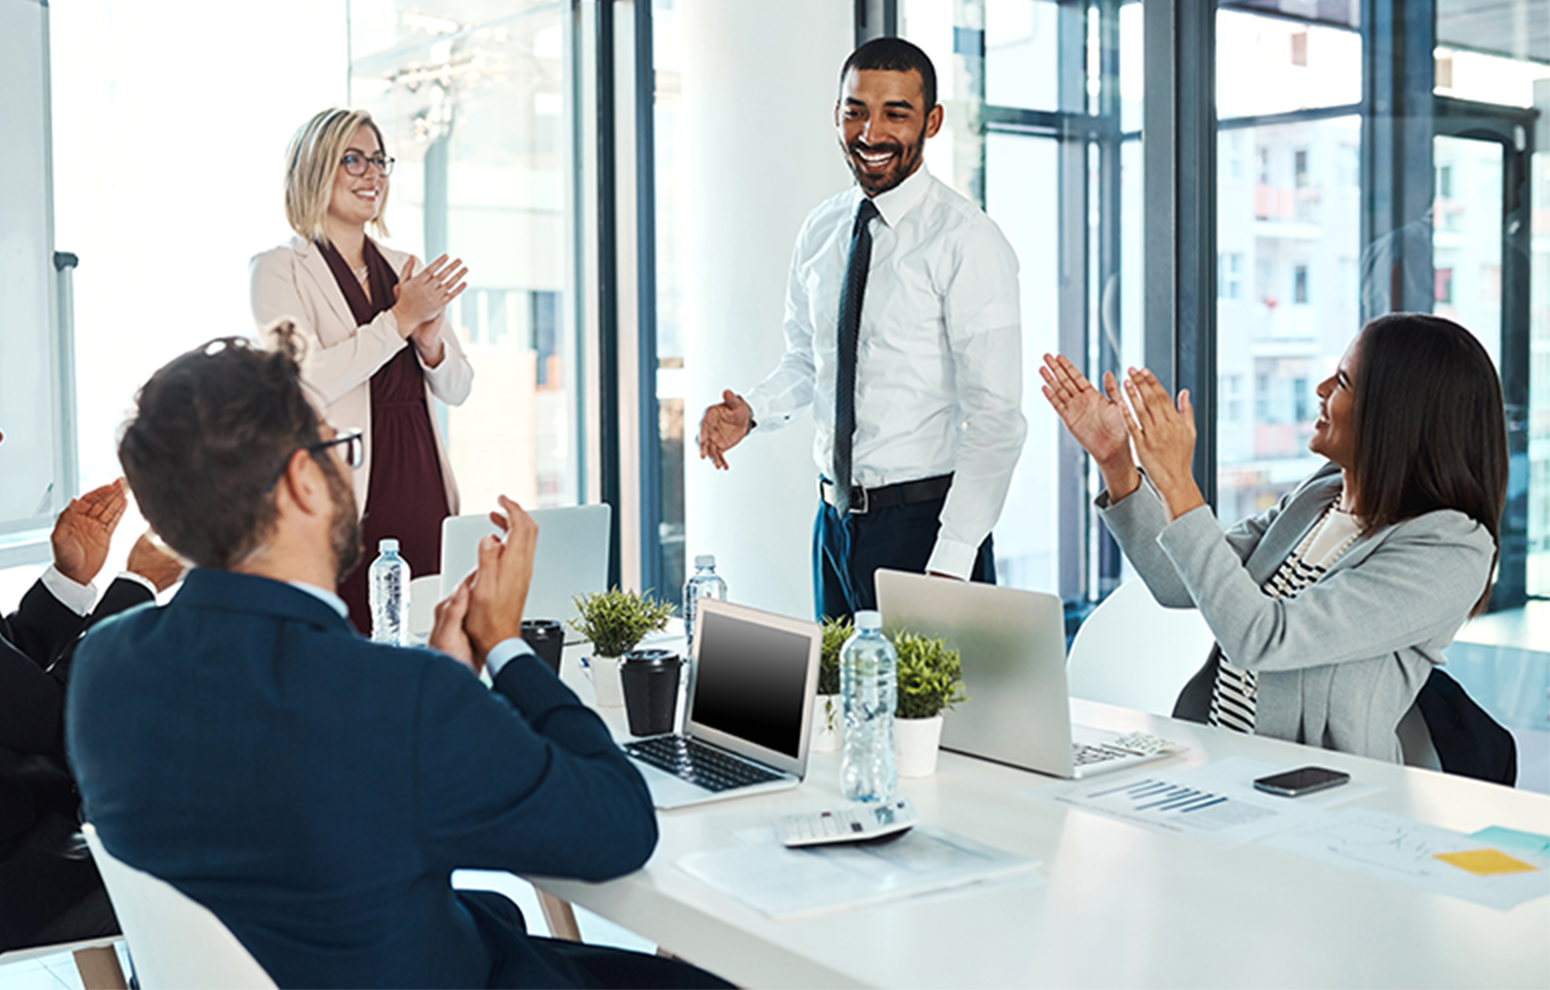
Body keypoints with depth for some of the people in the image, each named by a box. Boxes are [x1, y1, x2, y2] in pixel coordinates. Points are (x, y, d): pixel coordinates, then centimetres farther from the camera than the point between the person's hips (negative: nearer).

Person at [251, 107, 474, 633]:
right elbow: (306, 381, -14)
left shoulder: (405, 270, 18)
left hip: (421, 487, 5)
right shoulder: (280, 269, 1)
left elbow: (457, 388, 16)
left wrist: (430, 339, -4)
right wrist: (401, 319, -12)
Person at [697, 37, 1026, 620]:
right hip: (835, 520, 6)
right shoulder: (819, 232, 7)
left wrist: (951, 565, -22)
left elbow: (996, 419, -16)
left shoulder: (967, 241, -12)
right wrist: (752, 411, -1)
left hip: (923, 523, -6)